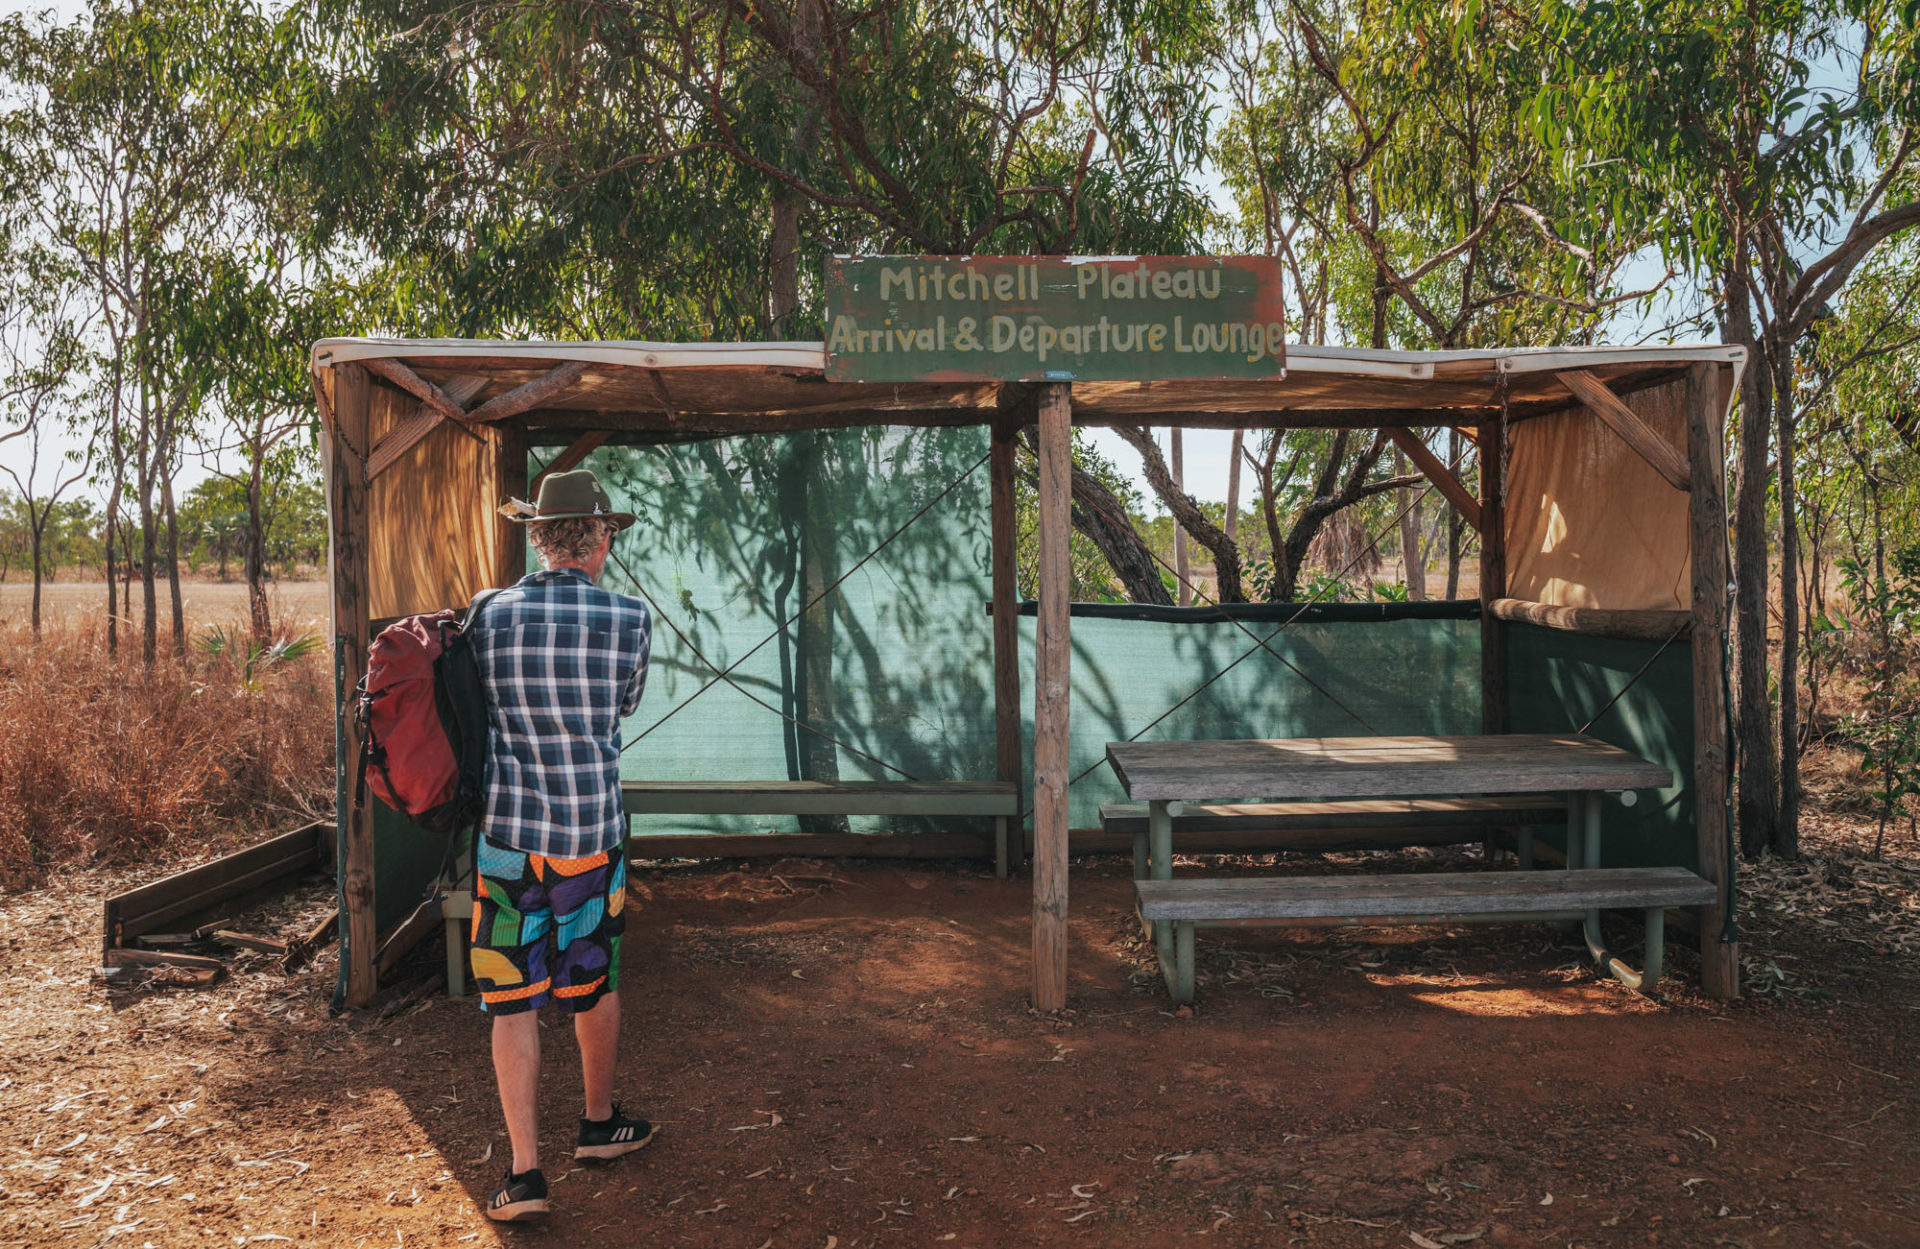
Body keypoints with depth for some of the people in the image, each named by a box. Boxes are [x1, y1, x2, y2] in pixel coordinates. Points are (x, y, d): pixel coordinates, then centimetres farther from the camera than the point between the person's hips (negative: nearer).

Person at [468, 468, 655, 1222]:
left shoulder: (492, 616, -5)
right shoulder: (630, 620, -8)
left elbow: (479, 712, 9)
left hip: (506, 835, 0)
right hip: (592, 834, 0)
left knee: (512, 1002, 7)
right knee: (594, 982, 19)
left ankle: (525, 1174, 6)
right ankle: (599, 1123, 37)